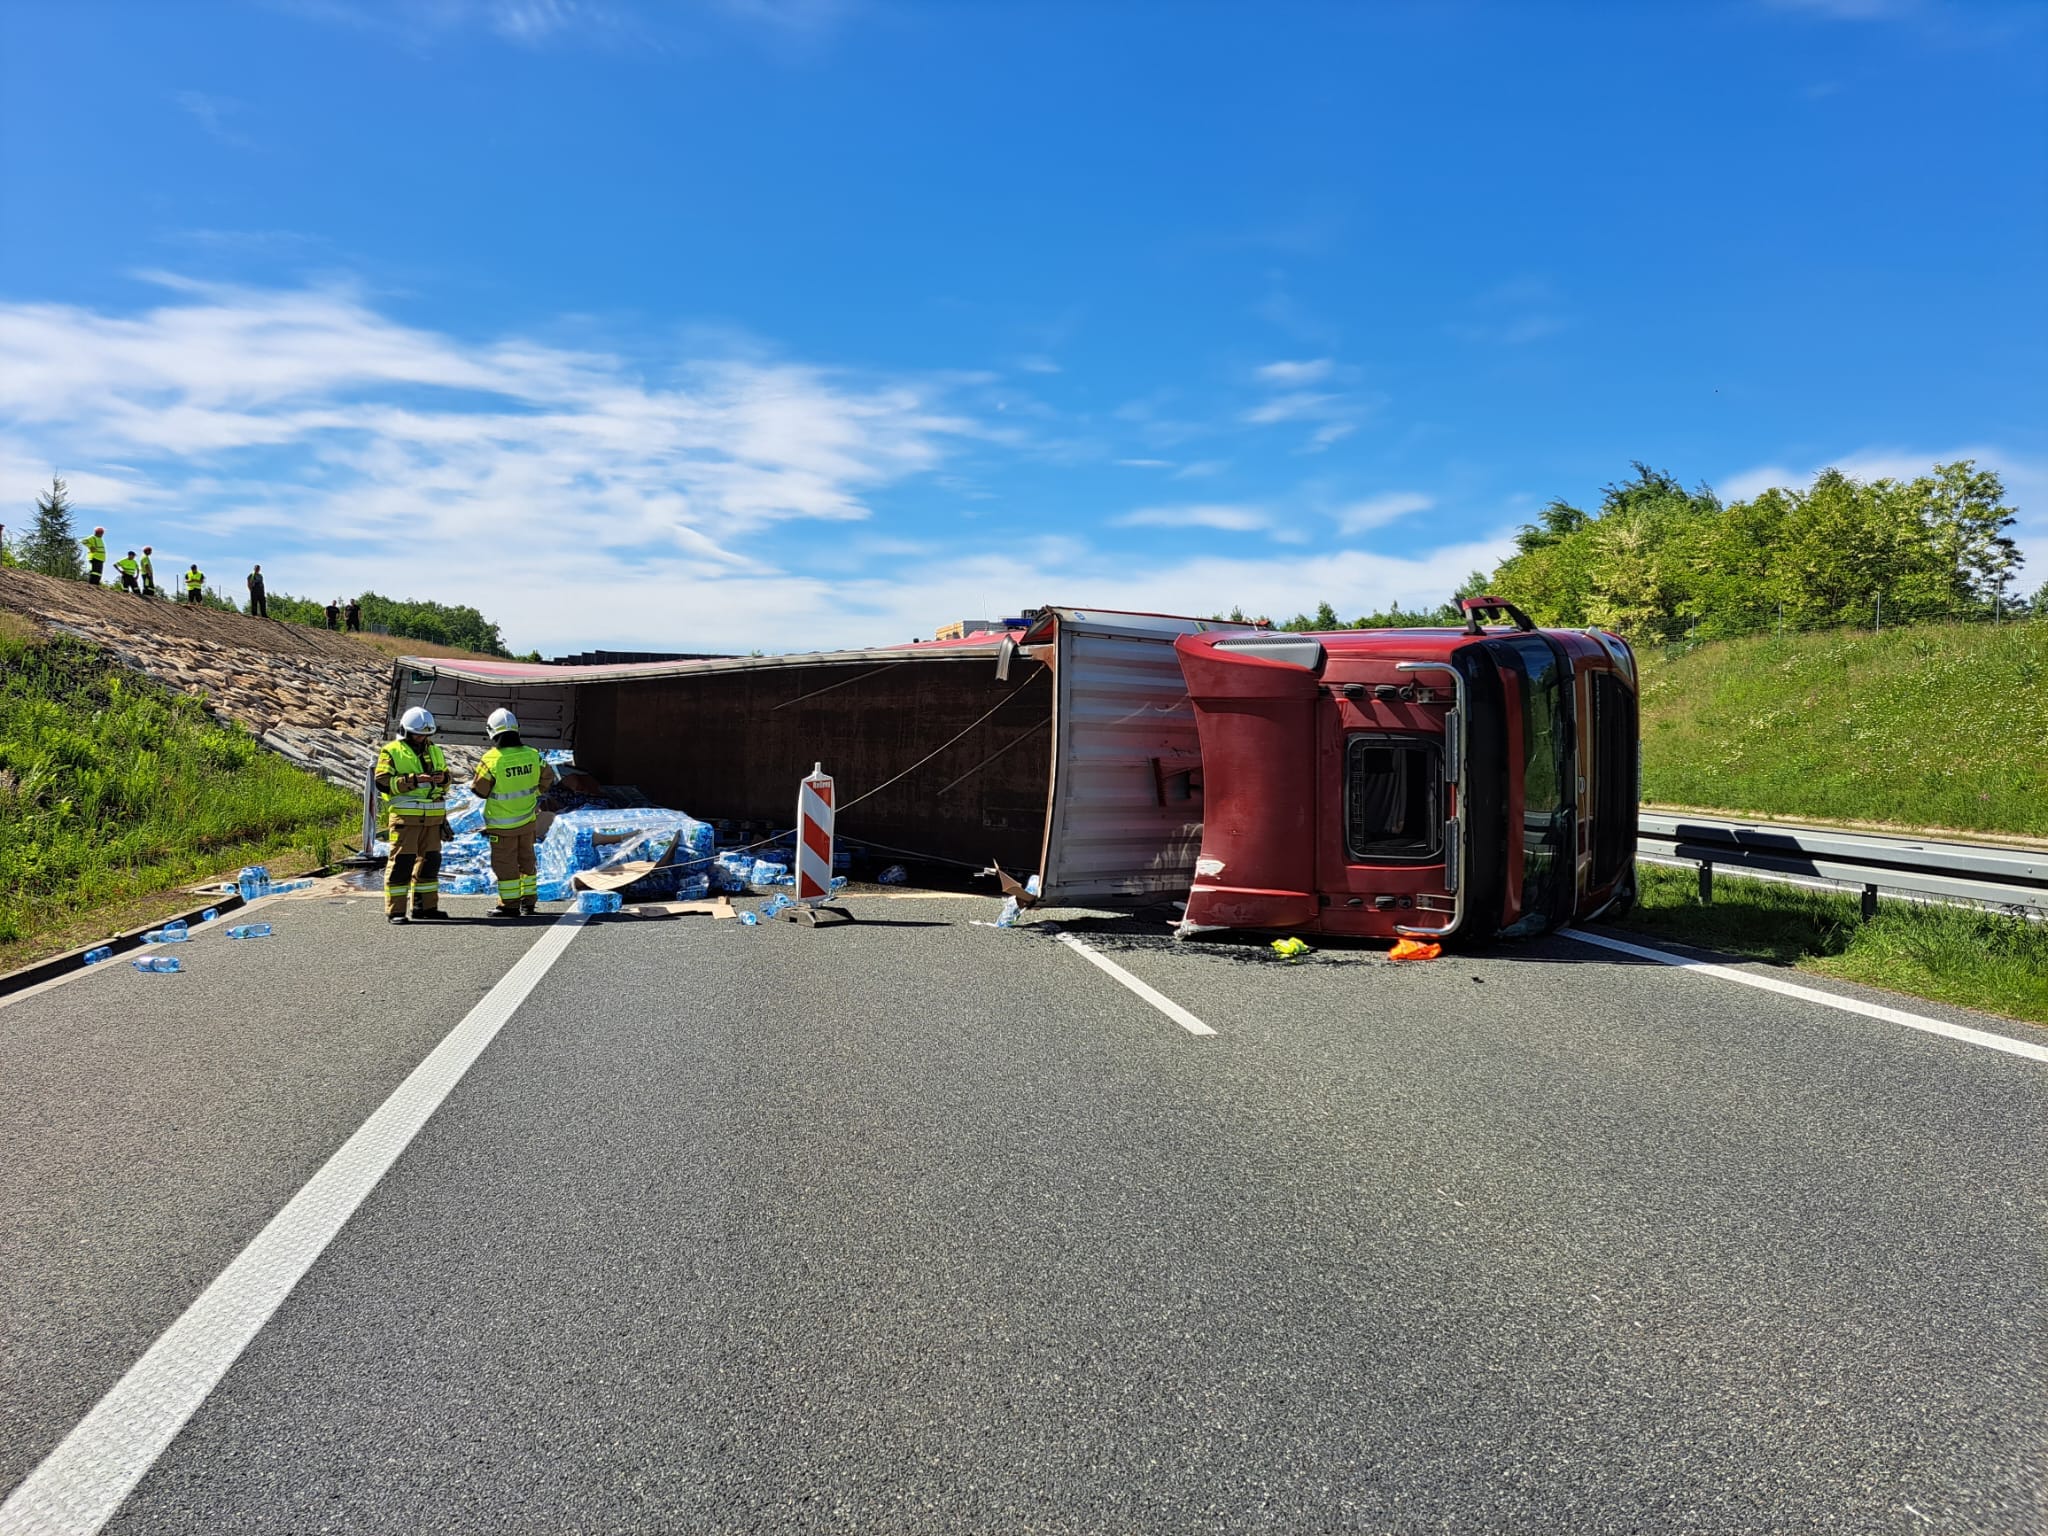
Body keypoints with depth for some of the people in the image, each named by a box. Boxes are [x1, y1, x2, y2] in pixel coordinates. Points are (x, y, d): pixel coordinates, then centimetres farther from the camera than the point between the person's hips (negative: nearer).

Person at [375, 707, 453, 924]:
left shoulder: (435, 751, 15)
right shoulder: (391, 752, -3)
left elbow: (447, 778, 22)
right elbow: (383, 782, -12)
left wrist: (442, 778, -3)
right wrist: (413, 780, -21)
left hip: (433, 817, 6)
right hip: (404, 815, -6)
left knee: (430, 860, 11)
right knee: (401, 861, -5)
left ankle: (425, 906, 21)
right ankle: (394, 910, -2)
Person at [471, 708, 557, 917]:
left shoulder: (491, 759, -20)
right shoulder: (532, 755, -8)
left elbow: (480, 790, -11)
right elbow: (547, 778, 7)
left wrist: (471, 784, 12)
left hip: (503, 824, -5)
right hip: (528, 819, 5)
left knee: (505, 863, 5)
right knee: (526, 859, 18)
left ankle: (509, 904, 9)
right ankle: (529, 900, 26)